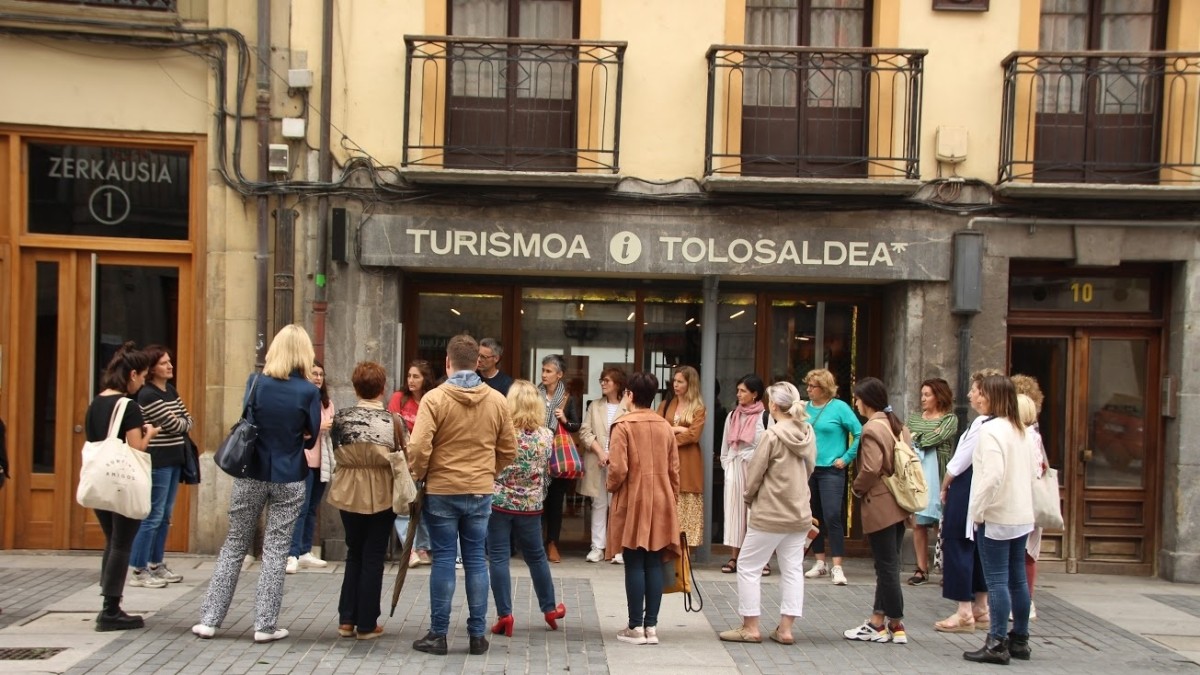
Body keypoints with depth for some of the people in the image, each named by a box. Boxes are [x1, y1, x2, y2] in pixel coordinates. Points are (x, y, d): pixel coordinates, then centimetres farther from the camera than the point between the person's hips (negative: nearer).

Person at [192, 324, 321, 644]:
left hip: (252, 474, 2)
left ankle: (209, 619, 15)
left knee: (234, 545, 12)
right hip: (289, 479, -2)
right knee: (276, 550, 5)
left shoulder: (256, 382, -3)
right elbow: (311, 437, -2)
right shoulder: (308, 391, -8)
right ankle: (265, 624, 7)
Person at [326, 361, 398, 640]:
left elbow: (336, 454, 2)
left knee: (354, 554, 19)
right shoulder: (393, 420, -11)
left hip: (349, 494, 2)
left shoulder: (340, 418, -5)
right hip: (381, 496, -2)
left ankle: (347, 620, 19)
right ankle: (367, 624, 13)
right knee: (373, 559, 8)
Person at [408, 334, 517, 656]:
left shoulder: (434, 398, -11)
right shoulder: (497, 401, 1)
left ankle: (438, 634, 11)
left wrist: (417, 478, 2)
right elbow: (508, 451, 7)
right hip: (481, 492, 3)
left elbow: (419, 448, -15)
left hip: (441, 491, -3)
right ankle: (478, 635, 14)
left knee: (443, 560, 4)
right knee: (476, 560, 9)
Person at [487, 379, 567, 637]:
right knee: (536, 556, 17)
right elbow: (547, 473, 8)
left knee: (498, 558, 3)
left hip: (498, 502, -3)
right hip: (530, 506, 3)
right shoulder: (546, 436, -1)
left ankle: (504, 614, 0)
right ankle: (549, 609, 30)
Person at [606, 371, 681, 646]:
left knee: (634, 565, 1)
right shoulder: (665, 427, 5)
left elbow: (618, 469, -15)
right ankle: (651, 626, 11)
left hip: (632, 503, -4)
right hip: (661, 503, 4)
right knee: (655, 564, 7)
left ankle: (636, 627, 5)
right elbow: (674, 469, 8)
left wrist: (612, 487, 4)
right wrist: (672, 498, 18)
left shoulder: (623, 425, -10)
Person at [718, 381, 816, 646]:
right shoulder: (808, 433, 1)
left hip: (769, 514, -6)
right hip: (800, 513, 6)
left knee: (749, 568, 6)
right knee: (793, 570, 11)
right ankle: (785, 628, 14)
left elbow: (755, 473, -11)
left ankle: (750, 627, 11)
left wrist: (750, 498, 7)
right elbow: (809, 468, 10)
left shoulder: (773, 435, -17)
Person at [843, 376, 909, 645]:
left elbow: (870, 469, -23)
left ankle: (896, 625, 6)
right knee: (887, 565, 13)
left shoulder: (872, 428, -16)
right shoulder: (895, 424, 12)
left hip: (880, 505, -9)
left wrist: (858, 488, -5)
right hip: (897, 505, 9)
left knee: (887, 567, -1)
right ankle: (878, 622, 19)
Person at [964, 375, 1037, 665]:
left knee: (997, 581, -4)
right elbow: (1032, 471, 17)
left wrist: (977, 511, -16)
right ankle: (1020, 640, 21)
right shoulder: (1022, 431, 11)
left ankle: (997, 644, 0)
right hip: (1022, 516, 8)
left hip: (996, 517, -8)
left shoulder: (991, 430, -15)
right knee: (1017, 579, 13)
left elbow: (992, 475, -23)